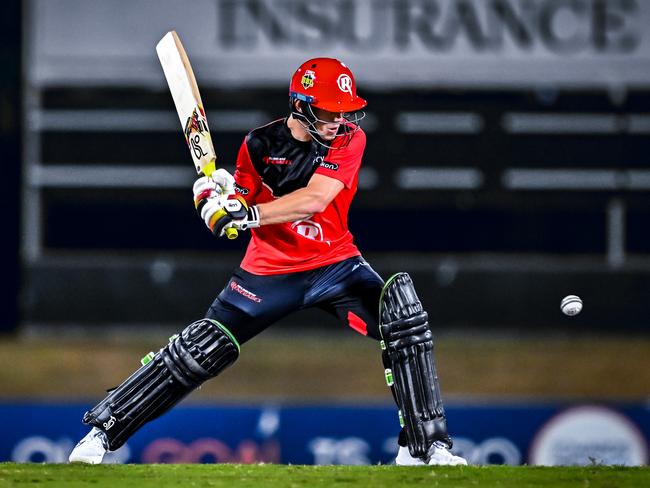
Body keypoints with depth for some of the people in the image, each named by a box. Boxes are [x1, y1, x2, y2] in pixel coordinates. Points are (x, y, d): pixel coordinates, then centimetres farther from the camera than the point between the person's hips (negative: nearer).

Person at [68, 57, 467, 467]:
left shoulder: (349, 139, -11)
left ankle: (426, 444, -18)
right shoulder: (261, 144, -7)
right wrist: (218, 197, -26)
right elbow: (242, 208, -3)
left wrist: (249, 214, -34)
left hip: (335, 264, 0)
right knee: (201, 351, -6)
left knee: (403, 316, -24)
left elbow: (314, 200, -26)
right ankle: (102, 430, 7)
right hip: (269, 269, 0)